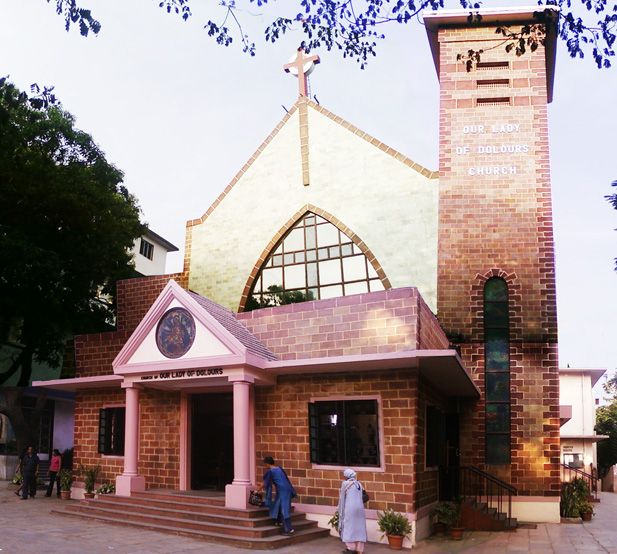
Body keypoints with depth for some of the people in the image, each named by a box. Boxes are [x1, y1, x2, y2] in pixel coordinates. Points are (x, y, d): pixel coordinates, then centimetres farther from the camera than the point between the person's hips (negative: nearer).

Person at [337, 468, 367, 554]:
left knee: (349, 526, 2)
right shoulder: (359, 484, 10)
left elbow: (342, 498, 2)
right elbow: (361, 497, 10)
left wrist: (341, 510, 11)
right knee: (359, 526, 7)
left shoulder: (345, 483, -4)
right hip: (359, 507, 5)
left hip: (349, 508, -5)